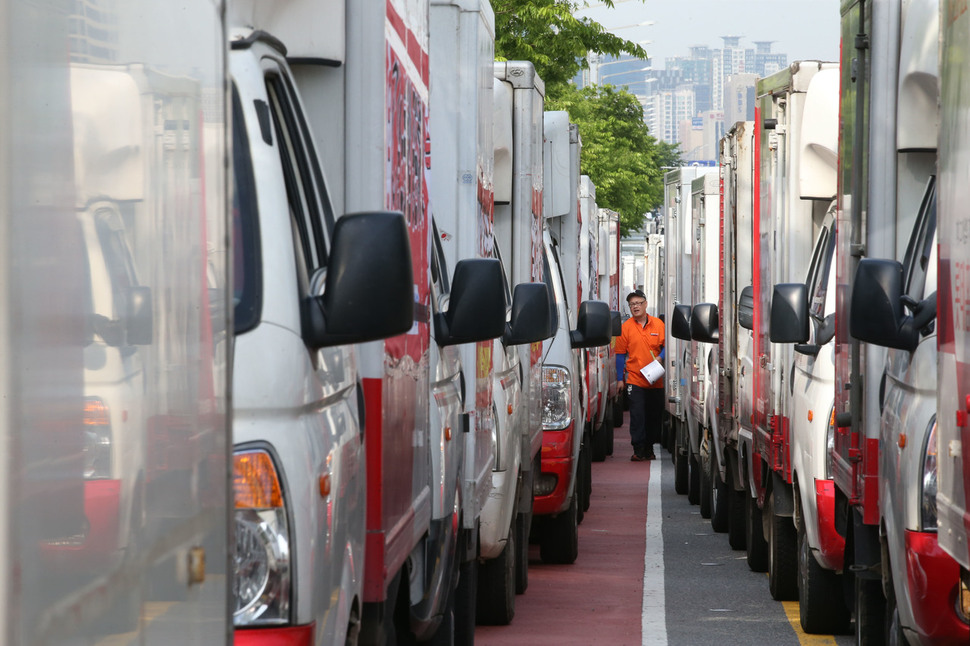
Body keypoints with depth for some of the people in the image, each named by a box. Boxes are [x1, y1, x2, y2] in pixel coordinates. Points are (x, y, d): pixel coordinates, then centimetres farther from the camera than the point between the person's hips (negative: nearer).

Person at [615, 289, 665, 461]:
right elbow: (620, 354, 4)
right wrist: (620, 379, 1)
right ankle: (638, 450, -7)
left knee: (655, 415, 7)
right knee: (637, 415, -9)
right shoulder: (626, 326, 1)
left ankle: (649, 448, 19)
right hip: (634, 379, -2)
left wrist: (660, 357, -9)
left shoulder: (658, 324, 5)